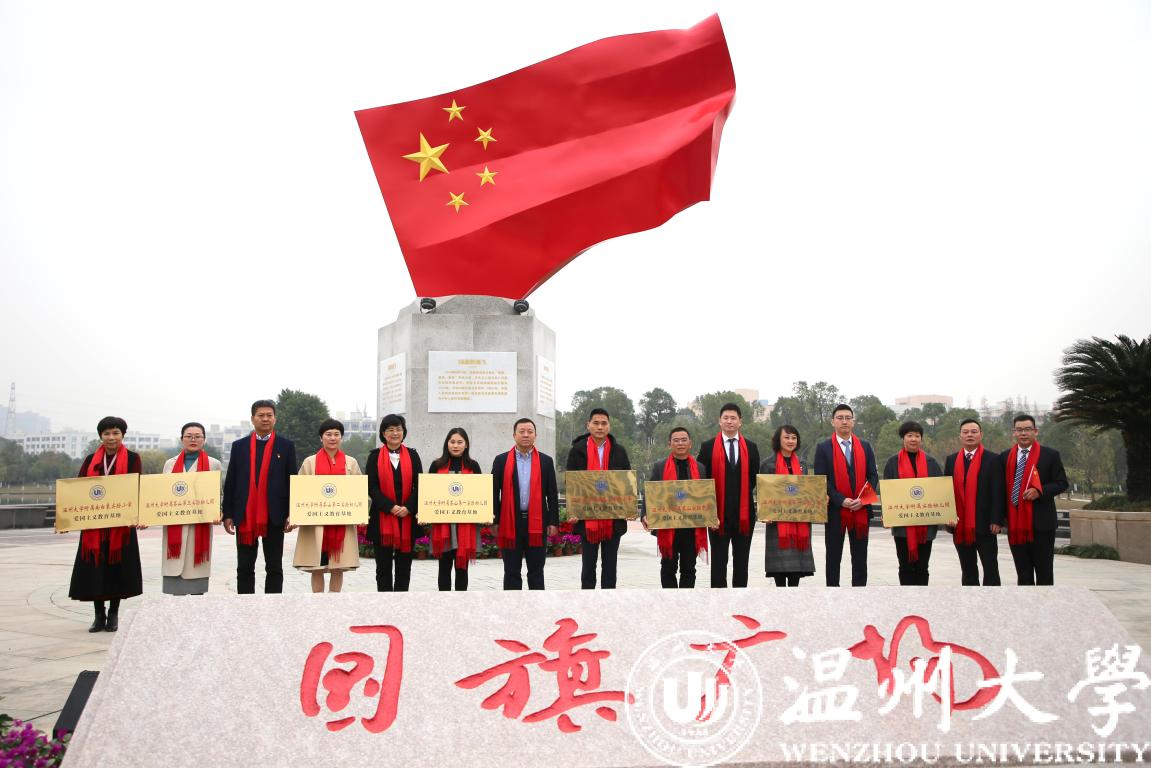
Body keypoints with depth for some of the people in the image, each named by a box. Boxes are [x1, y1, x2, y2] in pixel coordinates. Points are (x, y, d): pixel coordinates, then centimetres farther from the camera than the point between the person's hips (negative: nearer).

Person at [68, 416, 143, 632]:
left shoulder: (132, 458, 1)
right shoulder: (91, 460, 9)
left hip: (120, 522, -2)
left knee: (117, 568, 3)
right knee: (94, 570, 3)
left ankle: (113, 614, 16)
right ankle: (99, 615, 14)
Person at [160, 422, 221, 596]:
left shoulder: (213, 464, 6)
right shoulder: (170, 463, 14)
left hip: (200, 525, -2)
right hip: (174, 525, 2)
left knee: (196, 567, -1)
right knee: (175, 569, -1)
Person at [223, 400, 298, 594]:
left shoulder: (286, 446, 3)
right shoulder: (239, 446, 8)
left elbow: (292, 481, 1)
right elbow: (230, 482, 7)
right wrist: (227, 514, 1)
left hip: (274, 516, -2)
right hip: (245, 516, 2)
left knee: (274, 568, 5)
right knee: (244, 568, 8)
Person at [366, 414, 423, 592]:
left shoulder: (412, 455, 8)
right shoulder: (375, 456, 4)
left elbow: (419, 486, 3)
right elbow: (372, 487, -3)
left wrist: (408, 508, -12)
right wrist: (391, 507, -14)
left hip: (407, 518, 1)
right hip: (382, 518, -1)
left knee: (404, 565, 6)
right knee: (383, 565, 3)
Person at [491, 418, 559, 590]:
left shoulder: (546, 461, 7)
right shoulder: (501, 460, 5)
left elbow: (552, 495, 6)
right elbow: (494, 493, 4)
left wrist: (554, 522, 0)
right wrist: (495, 522, -2)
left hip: (537, 523, 0)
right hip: (510, 523, 0)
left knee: (536, 571, 7)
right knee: (512, 572, 6)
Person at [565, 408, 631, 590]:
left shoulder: (619, 451, 6)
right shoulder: (578, 450, 1)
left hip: (613, 518, 2)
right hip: (587, 518, -1)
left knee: (610, 565, 9)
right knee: (588, 565, 7)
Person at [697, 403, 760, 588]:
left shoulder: (751, 447, 8)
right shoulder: (708, 446, 2)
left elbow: (755, 478, 11)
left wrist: (745, 496, 0)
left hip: (744, 513, 2)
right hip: (718, 513, -2)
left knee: (741, 559, 9)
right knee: (719, 560, 2)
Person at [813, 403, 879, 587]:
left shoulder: (865, 446, 10)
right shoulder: (823, 448, 0)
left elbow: (873, 476, 7)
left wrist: (862, 500, -9)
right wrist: (841, 501, -15)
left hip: (861, 511, 3)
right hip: (835, 510, -2)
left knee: (860, 558, 7)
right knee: (833, 558, 5)